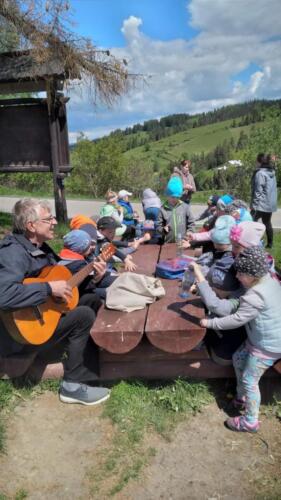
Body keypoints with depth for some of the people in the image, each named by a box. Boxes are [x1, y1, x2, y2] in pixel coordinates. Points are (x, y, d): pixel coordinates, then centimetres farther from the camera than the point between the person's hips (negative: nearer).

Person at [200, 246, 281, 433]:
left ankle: (250, 422, 20)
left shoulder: (256, 296, -32)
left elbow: (237, 320, -27)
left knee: (249, 381, 2)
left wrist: (210, 323, -17)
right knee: (238, 359, 21)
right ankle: (242, 397, 39)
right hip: (260, 339, 10)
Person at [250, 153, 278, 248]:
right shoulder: (272, 172, 11)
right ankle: (270, 243, 21)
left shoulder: (260, 173, -14)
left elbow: (258, 191, -16)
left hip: (261, 204, -8)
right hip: (271, 204, 9)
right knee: (267, 223, 15)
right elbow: (271, 189, 13)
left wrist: (254, 204, -13)